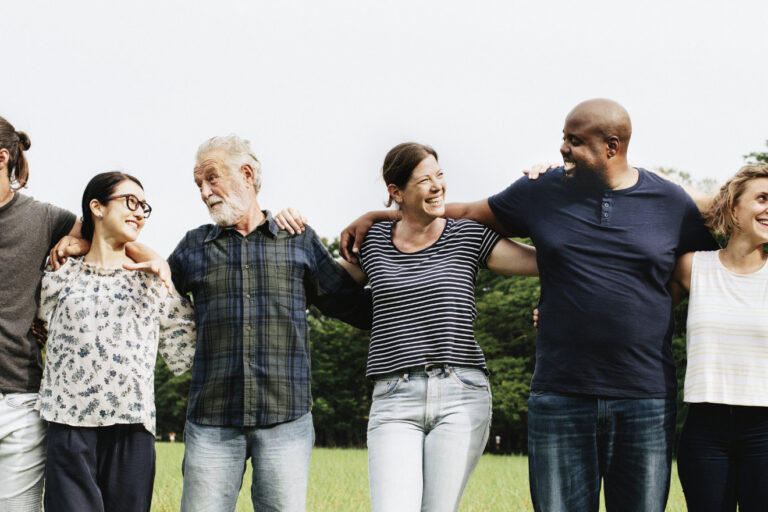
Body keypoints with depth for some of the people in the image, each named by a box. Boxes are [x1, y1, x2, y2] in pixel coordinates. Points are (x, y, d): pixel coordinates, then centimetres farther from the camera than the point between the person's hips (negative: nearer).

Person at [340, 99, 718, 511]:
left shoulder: (671, 203, 4)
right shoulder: (542, 193, 6)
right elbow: (464, 214, 16)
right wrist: (373, 217, 16)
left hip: (645, 402, 0)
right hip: (560, 396, 1)